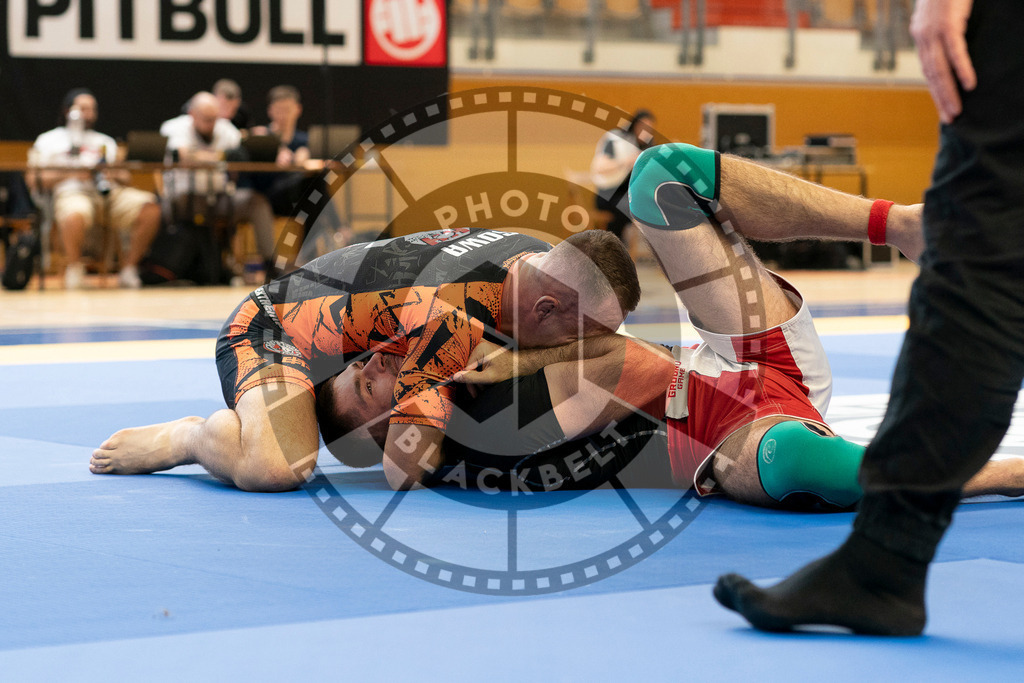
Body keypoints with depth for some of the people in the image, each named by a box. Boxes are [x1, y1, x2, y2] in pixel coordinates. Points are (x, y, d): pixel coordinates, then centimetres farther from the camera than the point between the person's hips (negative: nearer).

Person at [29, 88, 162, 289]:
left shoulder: (106, 141, 32)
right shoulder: (48, 140, 21)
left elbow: (126, 179, 22)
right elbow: (42, 180, 6)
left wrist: (117, 176, -2)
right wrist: (70, 175, -9)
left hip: (108, 190, 4)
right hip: (71, 191, -4)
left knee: (150, 208, -26)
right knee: (74, 216, -43)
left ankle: (129, 267, -15)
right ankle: (74, 268, -16)